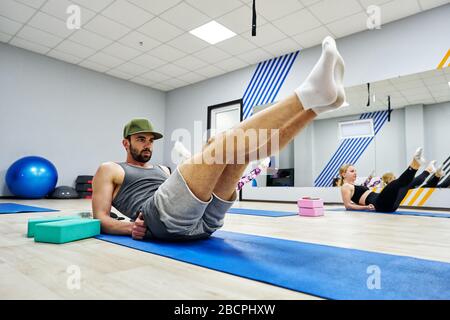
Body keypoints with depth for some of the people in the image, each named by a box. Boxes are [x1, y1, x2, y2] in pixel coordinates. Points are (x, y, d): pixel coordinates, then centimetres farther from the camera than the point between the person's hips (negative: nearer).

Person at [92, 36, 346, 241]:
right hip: (163, 217, -6)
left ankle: (316, 103, -22)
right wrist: (131, 227, -10)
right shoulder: (109, 170, 22)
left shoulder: (161, 170, 36)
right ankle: (307, 94, -28)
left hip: (203, 220, 7)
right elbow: (100, 219, 10)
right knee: (222, 143, -22)